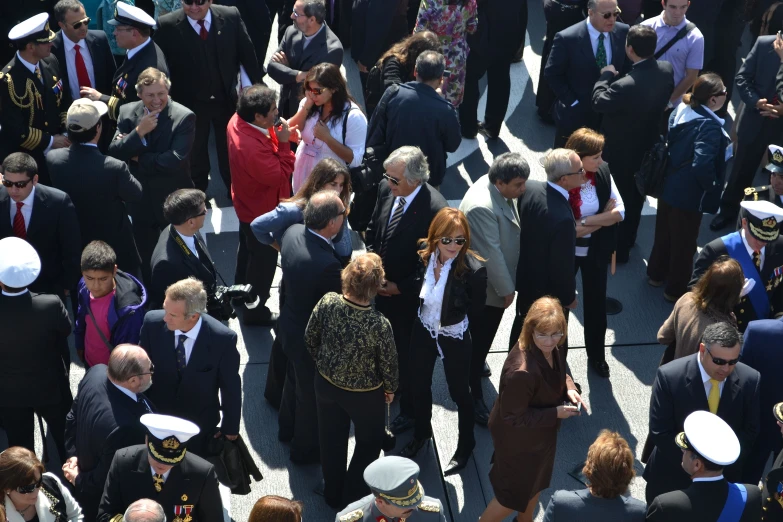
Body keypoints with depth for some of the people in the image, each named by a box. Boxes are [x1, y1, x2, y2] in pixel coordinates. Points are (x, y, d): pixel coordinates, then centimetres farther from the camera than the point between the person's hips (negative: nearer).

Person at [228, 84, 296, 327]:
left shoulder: (237, 121, -15)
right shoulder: (253, 148, -42)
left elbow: (264, 137, 2)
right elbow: (279, 176, -32)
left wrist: (279, 136, -14)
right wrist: (284, 144, -28)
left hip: (247, 202, 10)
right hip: (262, 210, -10)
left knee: (247, 248, 31)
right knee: (264, 259, 12)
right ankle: (254, 311, 30)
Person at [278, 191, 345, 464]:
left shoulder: (292, 232, -16)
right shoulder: (327, 265, -40)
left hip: (290, 325, 8)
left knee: (295, 379, 33)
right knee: (312, 394, 19)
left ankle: (288, 428, 58)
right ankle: (305, 448, 44)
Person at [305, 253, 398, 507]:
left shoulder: (327, 302, -25)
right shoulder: (380, 325, -35)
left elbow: (310, 338, -8)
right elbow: (388, 362, -17)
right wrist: (390, 388, 4)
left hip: (326, 383, 4)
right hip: (364, 393, -4)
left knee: (331, 439, 27)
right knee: (369, 442, 25)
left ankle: (333, 494, 48)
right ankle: (351, 498, 39)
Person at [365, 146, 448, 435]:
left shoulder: (435, 210, -30)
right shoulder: (386, 189, -11)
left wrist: (399, 287, -18)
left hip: (409, 295, -6)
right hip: (381, 287, 6)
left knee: (408, 354, 13)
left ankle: (410, 410, 36)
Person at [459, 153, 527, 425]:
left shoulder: (499, 190, -5)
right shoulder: (482, 206, -35)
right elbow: (491, 253, -29)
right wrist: (506, 289, -18)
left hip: (496, 280, 9)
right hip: (484, 288, -9)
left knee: (484, 334, 28)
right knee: (480, 338, 6)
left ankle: (477, 362, 53)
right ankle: (474, 395, 20)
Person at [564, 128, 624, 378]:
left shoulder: (603, 172, -15)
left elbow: (620, 212, -12)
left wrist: (585, 221, -24)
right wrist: (603, 217, -21)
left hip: (596, 252, 4)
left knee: (596, 302, 19)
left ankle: (596, 356, 42)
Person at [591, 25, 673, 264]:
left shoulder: (626, 85, -40)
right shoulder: (666, 69, -17)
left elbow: (599, 103, -21)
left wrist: (606, 75, -7)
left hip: (621, 151, -6)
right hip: (647, 145, 6)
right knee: (636, 195, 27)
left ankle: (617, 249, 35)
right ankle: (628, 238, 48)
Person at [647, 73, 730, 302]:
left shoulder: (682, 111, -4)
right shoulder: (710, 126, -27)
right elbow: (702, 164, -35)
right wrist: (712, 186, -16)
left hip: (668, 185, 8)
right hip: (689, 193, -8)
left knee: (664, 232, 26)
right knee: (683, 242, 11)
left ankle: (656, 274, 46)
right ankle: (675, 290, 27)